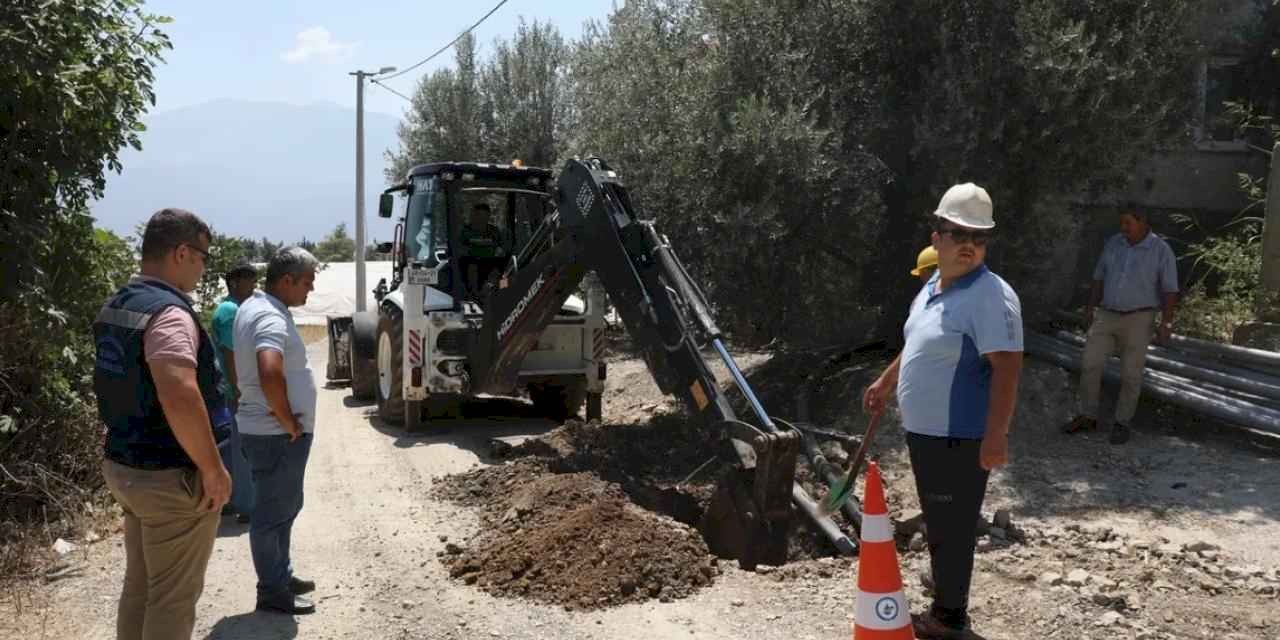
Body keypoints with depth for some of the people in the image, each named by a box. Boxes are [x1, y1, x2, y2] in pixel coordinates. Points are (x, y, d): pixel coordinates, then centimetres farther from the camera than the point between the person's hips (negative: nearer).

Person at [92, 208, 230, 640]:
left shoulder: (116, 307, 9)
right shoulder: (168, 313, -23)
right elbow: (181, 399, -35)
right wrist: (213, 469, -24)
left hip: (124, 467, 9)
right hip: (171, 478, -9)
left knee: (139, 586, 21)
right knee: (173, 597, 4)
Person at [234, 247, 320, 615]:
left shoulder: (253, 306, 10)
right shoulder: (272, 318, -22)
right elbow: (270, 374, -39)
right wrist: (288, 422, -24)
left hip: (265, 428, 10)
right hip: (278, 434, -10)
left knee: (283, 507, 22)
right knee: (273, 513, 2)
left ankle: (282, 577, 35)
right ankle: (273, 593, 14)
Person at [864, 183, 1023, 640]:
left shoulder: (989, 296, -19)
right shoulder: (933, 287, 10)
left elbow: (1006, 368, -25)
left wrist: (995, 436, -30)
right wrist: (884, 384, 32)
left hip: (958, 437, -9)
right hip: (924, 430, 9)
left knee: (951, 525, 2)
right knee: (938, 519, 22)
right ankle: (945, 578, 40)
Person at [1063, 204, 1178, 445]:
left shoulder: (1161, 251, -9)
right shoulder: (1113, 243, 3)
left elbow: (1170, 290, -8)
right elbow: (1100, 277, 10)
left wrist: (1166, 323, -13)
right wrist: (1090, 307, 7)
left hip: (1138, 319, -4)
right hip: (1107, 316, 4)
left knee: (1131, 375, 2)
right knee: (1089, 364, -1)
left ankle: (1122, 423, 15)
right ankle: (1087, 416, 11)